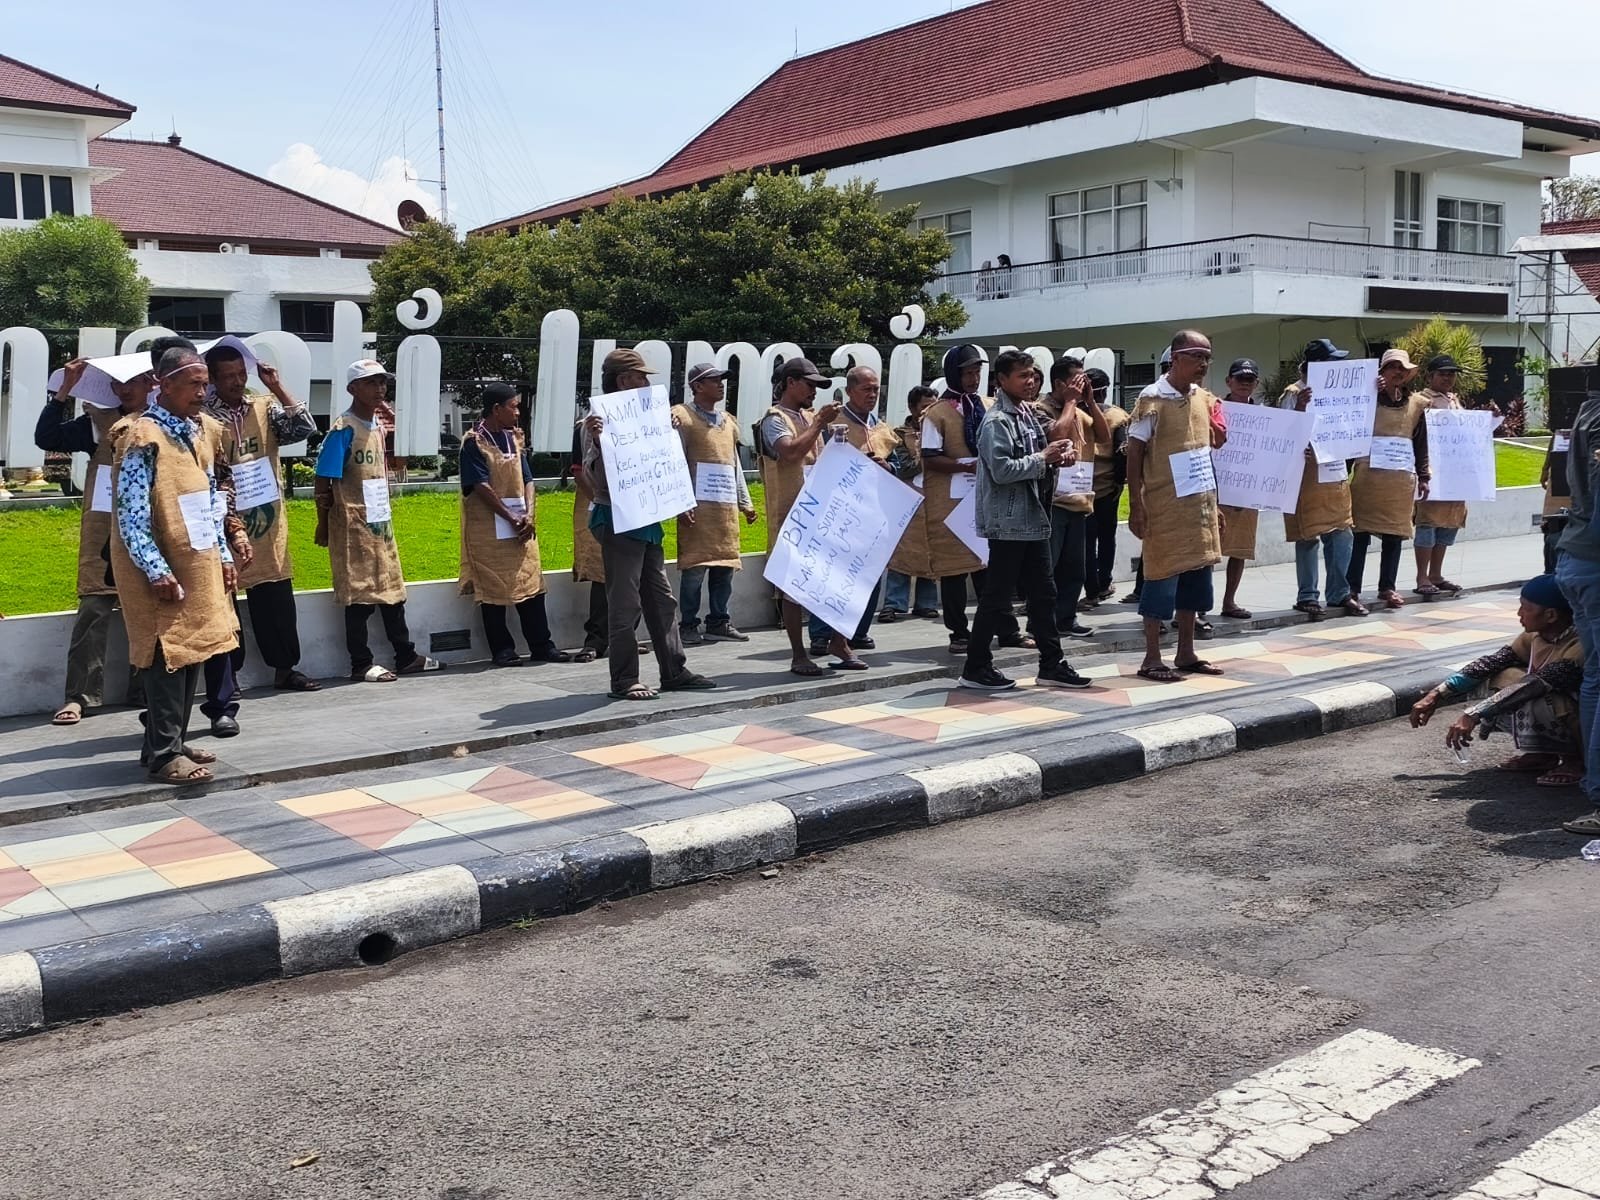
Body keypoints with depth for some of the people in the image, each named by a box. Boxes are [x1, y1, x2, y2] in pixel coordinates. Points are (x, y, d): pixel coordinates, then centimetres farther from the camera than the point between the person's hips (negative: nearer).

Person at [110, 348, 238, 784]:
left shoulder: (196, 435, 12)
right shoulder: (143, 437, -14)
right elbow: (131, 514, -18)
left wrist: (223, 555, 14)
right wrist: (157, 570, -21)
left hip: (199, 567, 8)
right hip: (162, 574, -8)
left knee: (192, 654, 11)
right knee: (167, 657, -5)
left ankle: (172, 742, 22)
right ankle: (164, 754, 2)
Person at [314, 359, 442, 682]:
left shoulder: (379, 426, 10)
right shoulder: (343, 429, -13)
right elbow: (324, 483, -12)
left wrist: (384, 514, 12)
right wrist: (323, 526, -10)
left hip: (380, 522, 8)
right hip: (353, 525, -8)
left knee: (392, 589, 12)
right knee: (359, 594, -1)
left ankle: (406, 656, 21)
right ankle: (361, 664, 7)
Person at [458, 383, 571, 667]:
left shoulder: (514, 438, 12)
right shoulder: (474, 441, -8)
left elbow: (527, 480, 9)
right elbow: (482, 487, -14)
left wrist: (529, 516, -6)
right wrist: (511, 519, -16)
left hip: (521, 526, 6)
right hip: (489, 528, -6)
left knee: (531, 584, 5)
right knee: (493, 589, 0)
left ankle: (541, 645, 11)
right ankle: (501, 649, 7)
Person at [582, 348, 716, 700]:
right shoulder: (600, 419, -11)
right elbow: (595, 476, -17)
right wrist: (597, 442, -33)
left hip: (647, 520, 9)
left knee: (662, 598, 11)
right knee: (625, 603, -5)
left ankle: (673, 671, 18)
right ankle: (624, 680, 1)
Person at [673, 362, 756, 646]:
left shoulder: (728, 421, 20)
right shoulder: (682, 417, -1)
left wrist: (745, 503, 19)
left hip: (726, 506, 7)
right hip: (698, 505, -7)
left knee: (725, 564, 6)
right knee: (694, 566, -7)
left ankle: (718, 622, 16)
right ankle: (689, 626, 1)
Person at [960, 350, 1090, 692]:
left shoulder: (1028, 414, 13)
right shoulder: (997, 420, -13)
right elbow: (1001, 470, -22)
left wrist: (1057, 456, 2)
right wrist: (1043, 458, -16)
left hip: (1033, 519, 9)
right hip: (1009, 522, -9)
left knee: (1043, 593, 11)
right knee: (997, 597, -1)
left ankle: (1051, 664, 19)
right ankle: (976, 668, 8)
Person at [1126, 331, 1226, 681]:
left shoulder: (1203, 398, 10)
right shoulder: (1153, 399, -11)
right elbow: (1134, 453, -12)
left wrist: (1214, 503, 16)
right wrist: (1136, 506, -17)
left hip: (1200, 504, 7)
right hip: (1165, 505, -7)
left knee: (1196, 576, 10)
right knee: (1162, 577, -3)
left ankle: (1186, 654, 20)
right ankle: (1152, 659, 4)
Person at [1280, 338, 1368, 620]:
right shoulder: (1294, 394, -10)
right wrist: (1299, 407, -29)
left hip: (1335, 473, 7)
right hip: (1308, 475, -7)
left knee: (1343, 534, 8)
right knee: (1309, 537, 0)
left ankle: (1339, 593, 18)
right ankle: (1307, 597, 8)